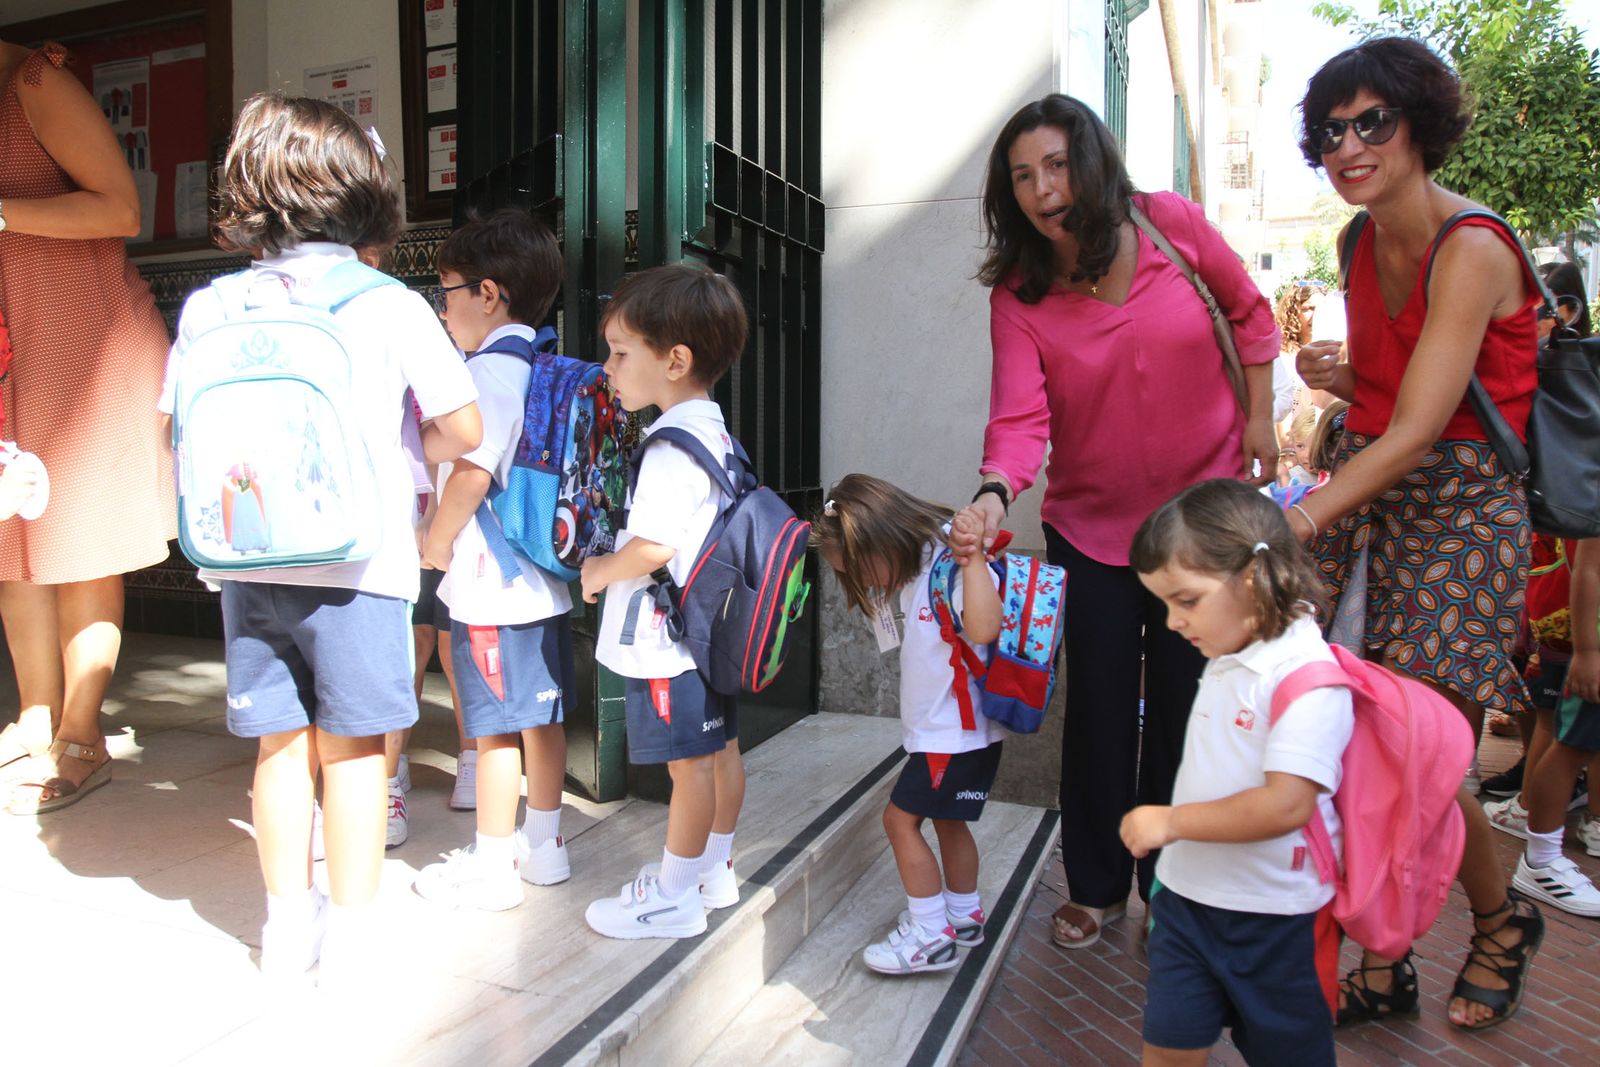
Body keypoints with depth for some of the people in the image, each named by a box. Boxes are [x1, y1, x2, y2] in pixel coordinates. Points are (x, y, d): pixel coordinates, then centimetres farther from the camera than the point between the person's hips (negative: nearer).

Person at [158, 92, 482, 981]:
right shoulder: (391, 305, -6)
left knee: (280, 743, 14)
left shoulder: (209, 308, 3)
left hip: (248, 563, 4)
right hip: (358, 561, -3)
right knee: (353, 747, 8)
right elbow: (463, 428, -6)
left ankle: (287, 921, 27)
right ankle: (350, 928, 19)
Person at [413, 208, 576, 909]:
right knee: (543, 716, 15)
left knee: (495, 727, 2)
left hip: (491, 587, -9)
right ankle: (544, 845, 28)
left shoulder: (490, 369, -14)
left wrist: (435, 542, -9)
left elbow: (471, 471, -22)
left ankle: (492, 867, 14)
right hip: (546, 580, 9)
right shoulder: (546, 370, 12)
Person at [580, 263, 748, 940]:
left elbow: (653, 545, -28)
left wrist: (600, 570, -9)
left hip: (668, 639, -10)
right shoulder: (716, 432, 9)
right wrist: (615, 566, 17)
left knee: (689, 762, 2)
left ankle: (673, 898, 16)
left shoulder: (673, 445, -21)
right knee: (719, 749, 18)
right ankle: (714, 870, 34)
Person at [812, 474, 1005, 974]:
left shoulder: (955, 561, -23)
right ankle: (964, 917, 35)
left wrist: (972, 555, -42)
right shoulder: (919, 567, 6)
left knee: (901, 818, -3)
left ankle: (931, 934, 7)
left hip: (957, 730, -10)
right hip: (940, 729, 10)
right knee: (946, 819, 19)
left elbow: (983, 628, -39)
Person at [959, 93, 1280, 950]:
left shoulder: (1172, 223, -8)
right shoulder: (1017, 294, -10)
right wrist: (994, 493, -42)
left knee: (1186, 707, 8)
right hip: (1091, 526, 0)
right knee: (1099, 711, 5)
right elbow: (1019, 414, -23)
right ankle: (1095, 887, 25)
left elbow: (1250, 312, 7)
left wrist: (1259, 419, 3)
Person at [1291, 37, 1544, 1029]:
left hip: (1460, 512, -6)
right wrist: (1343, 375, 0)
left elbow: (1419, 430, -23)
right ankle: (1384, 966, 17)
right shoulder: (1361, 247, 9)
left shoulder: (1472, 250, -15)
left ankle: (1502, 917, 28)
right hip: (1364, 496, 6)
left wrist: (1299, 521, -33)